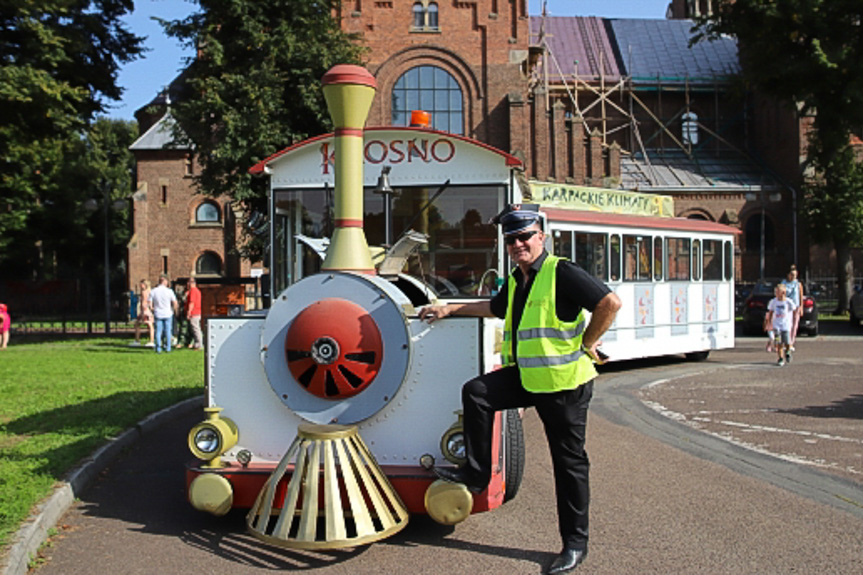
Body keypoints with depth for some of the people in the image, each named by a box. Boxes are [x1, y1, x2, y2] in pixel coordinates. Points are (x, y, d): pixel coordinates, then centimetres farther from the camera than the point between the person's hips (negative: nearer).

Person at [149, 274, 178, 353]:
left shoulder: (153, 291, -3)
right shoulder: (169, 291, -8)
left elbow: (150, 303, -3)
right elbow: (175, 302, -7)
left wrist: (154, 310, 14)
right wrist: (175, 310, 10)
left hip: (158, 314, 1)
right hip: (168, 314, -1)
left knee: (158, 331, 6)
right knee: (168, 331, 7)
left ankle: (158, 348, 5)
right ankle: (168, 348, 10)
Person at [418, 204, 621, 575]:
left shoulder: (562, 274, -15)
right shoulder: (516, 281, 12)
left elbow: (610, 303, -21)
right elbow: (495, 307, 33)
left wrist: (585, 345, -13)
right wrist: (449, 309, 32)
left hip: (564, 380, -8)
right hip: (526, 377, 8)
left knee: (569, 462, 2)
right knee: (476, 392, -4)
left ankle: (575, 543, 15)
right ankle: (476, 473, 9)